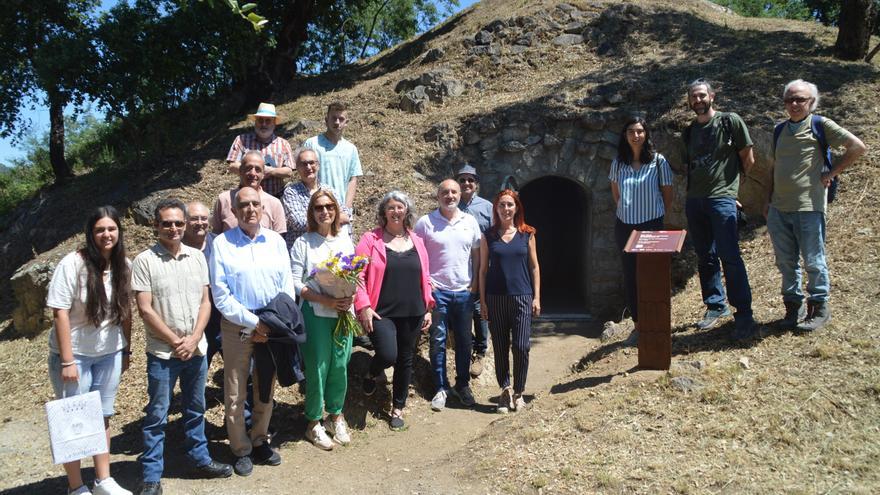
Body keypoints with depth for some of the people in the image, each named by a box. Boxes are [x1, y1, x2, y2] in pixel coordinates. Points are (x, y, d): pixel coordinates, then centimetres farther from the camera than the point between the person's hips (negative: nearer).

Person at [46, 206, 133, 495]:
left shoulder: (123, 265, -4)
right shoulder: (73, 263, -17)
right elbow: (60, 312, -16)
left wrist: (126, 351, 8)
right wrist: (67, 360, -17)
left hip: (110, 354, 4)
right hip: (74, 354, -4)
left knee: (102, 416, 15)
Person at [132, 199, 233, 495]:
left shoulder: (197, 257, 5)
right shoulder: (145, 261, -8)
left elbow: (205, 302, 5)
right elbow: (145, 309, -11)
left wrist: (193, 339, -7)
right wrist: (175, 341, -11)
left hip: (196, 349, 4)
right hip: (162, 352, -4)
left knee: (195, 410, 17)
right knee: (157, 416, 4)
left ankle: (200, 459, 32)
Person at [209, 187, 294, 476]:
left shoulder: (276, 241, 5)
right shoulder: (222, 244, -5)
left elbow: (287, 287, 5)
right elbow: (221, 296, -9)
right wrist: (253, 323, -13)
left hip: (272, 327, 3)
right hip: (237, 327, -3)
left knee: (266, 389, 14)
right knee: (235, 394, 4)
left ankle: (260, 441, 31)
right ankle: (241, 449, 20)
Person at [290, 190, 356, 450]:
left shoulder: (346, 241, 11)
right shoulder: (303, 243, -1)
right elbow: (295, 282, -7)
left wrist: (350, 297, -7)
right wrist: (324, 300, -17)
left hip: (343, 312, 4)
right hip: (315, 314, -3)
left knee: (340, 366, 7)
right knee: (317, 368, 1)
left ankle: (336, 415, 27)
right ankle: (314, 423, 16)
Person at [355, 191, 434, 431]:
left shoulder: (416, 241, 10)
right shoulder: (371, 240, -2)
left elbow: (424, 278, 13)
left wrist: (428, 308, 8)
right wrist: (363, 306, -13)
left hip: (412, 313, 4)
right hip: (381, 312, -4)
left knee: (405, 361, 10)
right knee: (387, 355, -19)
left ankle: (398, 408, 28)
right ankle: (371, 375, 18)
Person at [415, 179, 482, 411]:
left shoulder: (470, 222, 5)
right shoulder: (425, 222, -4)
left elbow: (476, 254, 9)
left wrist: (475, 284, 2)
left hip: (464, 292, 3)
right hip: (437, 291, -3)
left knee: (464, 341, 10)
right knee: (438, 341, 3)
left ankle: (462, 385, 25)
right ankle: (441, 388, 14)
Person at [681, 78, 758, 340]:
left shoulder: (730, 121, -1)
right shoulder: (689, 132, 15)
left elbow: (748, 160, 2)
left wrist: (728, 177, 11)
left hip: (721, 198, -6)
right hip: (694, 200, 6)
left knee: (729, 256, -11)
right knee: (705, 258, 11)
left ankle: (744, 315, -6)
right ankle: (715, 306, 22)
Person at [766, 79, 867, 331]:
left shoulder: (821, 125, -3)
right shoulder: (781, 129, 14)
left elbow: (857, 147, -6)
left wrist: (831, 173, -6)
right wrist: (770, 200, 17)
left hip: (809, 207, -5)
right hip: (779, 208, 5)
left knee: (813, 261, 2)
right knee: (785, 262, 10)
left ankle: (819, 308, 15)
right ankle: (793, 306, 22)